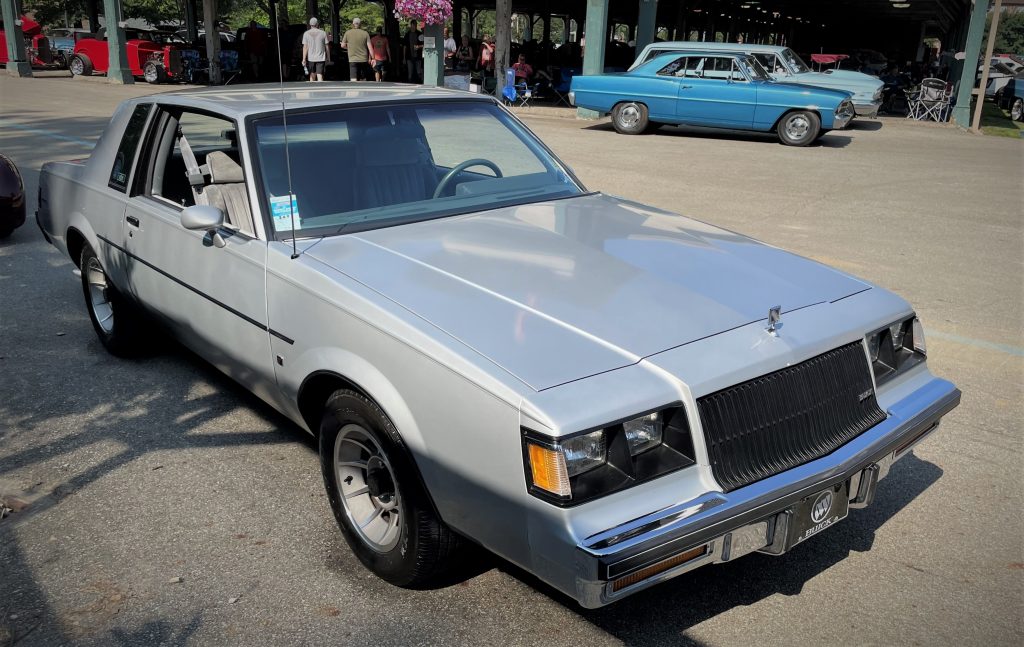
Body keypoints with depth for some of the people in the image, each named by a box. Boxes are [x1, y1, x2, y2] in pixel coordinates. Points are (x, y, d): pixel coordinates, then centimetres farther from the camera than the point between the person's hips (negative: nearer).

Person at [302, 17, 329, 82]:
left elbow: (305, 47, -4)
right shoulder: (323, 33, 0)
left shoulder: (306, 34, 0)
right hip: (321, 58, -1)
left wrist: (304, 59, -3)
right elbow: (326, 46, 2)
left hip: (310, 58, 1)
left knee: (312, 75, 15)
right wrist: (327, 58, 10)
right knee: (320, 76, -6)